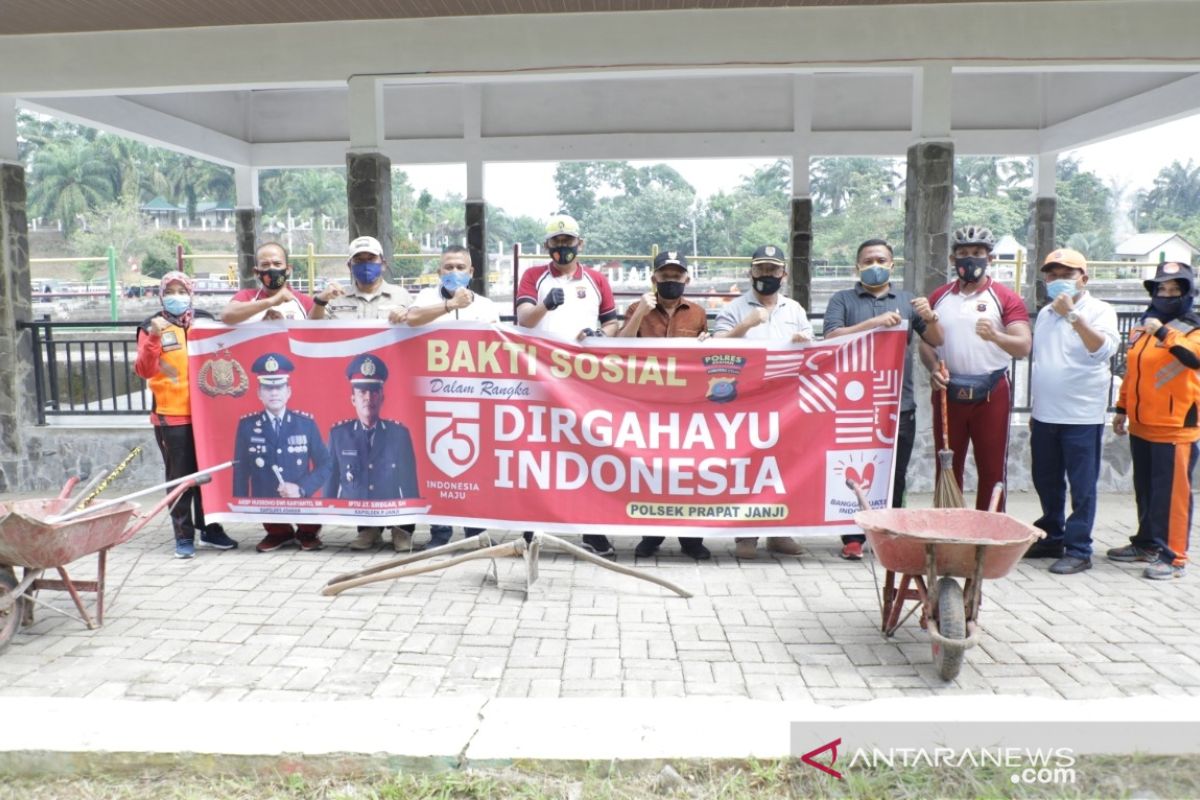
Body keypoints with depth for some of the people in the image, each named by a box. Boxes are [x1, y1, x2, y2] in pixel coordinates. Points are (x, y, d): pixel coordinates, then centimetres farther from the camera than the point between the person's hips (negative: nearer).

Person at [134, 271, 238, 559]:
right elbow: (144, 370, -10)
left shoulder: (205, 320, 10)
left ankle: (210, 529, 22)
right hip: (172, 416, -3)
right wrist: (153, 339, -22)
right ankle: (184, 535, 10)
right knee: (180, 476, 1)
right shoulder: (152, 327, 2)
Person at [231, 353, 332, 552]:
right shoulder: (247, 425, 4)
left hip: (301, 500, -1)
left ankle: (307, 533, 13)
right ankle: (279, 532, 14)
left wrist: (301, 488, -14)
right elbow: (241, 470, 8)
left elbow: (325, 465, 1)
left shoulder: (306, 423, 2)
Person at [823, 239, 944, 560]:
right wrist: (874, 323, -20)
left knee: (895, 475, 7)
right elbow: (832, 337, -9)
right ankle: (853, 537, 9)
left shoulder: (908, 300, 15)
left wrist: (930, 317, -11)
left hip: (899, 404, 2)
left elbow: (937, 341, 10)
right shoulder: (843, 299, 7)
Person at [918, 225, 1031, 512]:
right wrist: (933, 368, -9)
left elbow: (1024, 346, -13)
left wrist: (995, 336, -34)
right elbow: (925, 342, 12)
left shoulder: (1006, 298, -2)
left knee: (992, 470, 2)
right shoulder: (939, 297, 9)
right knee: (948, 467, 9)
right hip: (948, 392, 3)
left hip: (991, 394, -3)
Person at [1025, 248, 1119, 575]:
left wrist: (1072, 315, -27)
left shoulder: (1099, 311, -5)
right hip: (1044, 416, 6)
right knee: (1046, 483, 13)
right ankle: (1052, 538, 26)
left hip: (1082, 416, -6)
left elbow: (1103, 350, -23)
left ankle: (1078, 550, 6)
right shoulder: (1045, 313, 13)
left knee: (1081, 487, -1)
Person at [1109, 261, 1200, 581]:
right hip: (1140, 426, 7)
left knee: (1172, 492, -4)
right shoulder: (1142, 328, 14)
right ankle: (1147, 543, 29)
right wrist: (1122, 409, 21)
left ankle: (1174, 556, 4)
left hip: (1174, 428, -7)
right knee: (1144, 489, 16)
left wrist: (1163, 331, -33)